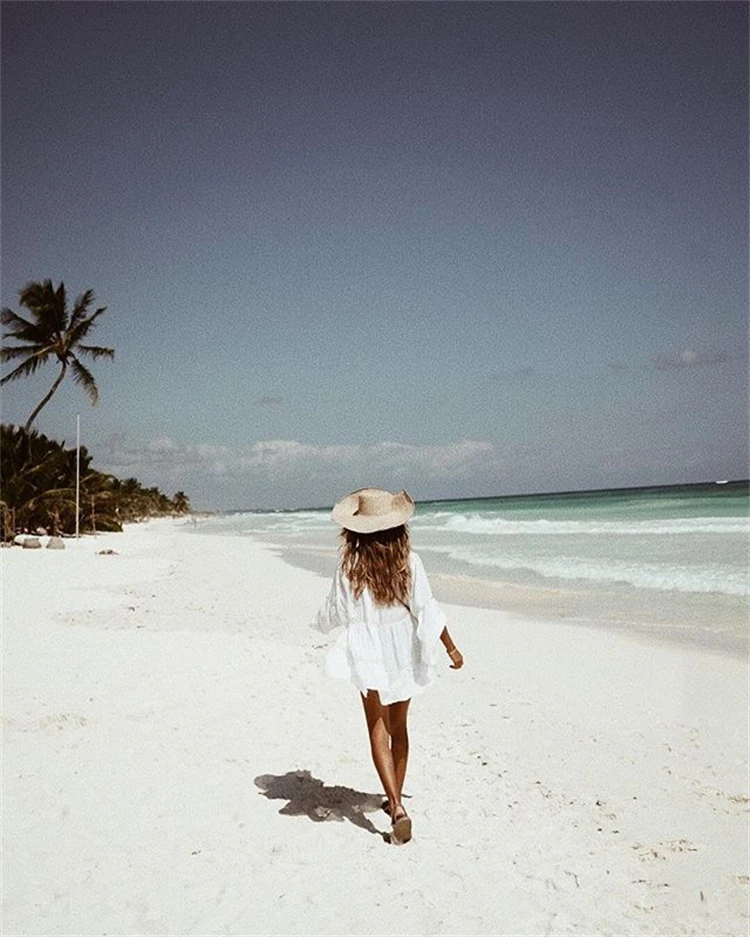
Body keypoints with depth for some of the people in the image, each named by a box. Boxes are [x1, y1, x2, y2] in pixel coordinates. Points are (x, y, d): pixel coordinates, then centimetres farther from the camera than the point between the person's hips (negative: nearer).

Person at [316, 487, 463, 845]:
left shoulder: (350, 566, -12)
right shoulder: (409, 561, -10)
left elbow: (335, 615, -4)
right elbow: (427, 609, -10)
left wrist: (323, 617, 20)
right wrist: (451, 647, 0)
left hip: (370, 659, -2)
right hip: (405, 656, 2)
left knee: (379, 733, 5)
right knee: (398, 727, 19)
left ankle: (396, 807, -9)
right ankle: (396, 799, 30)